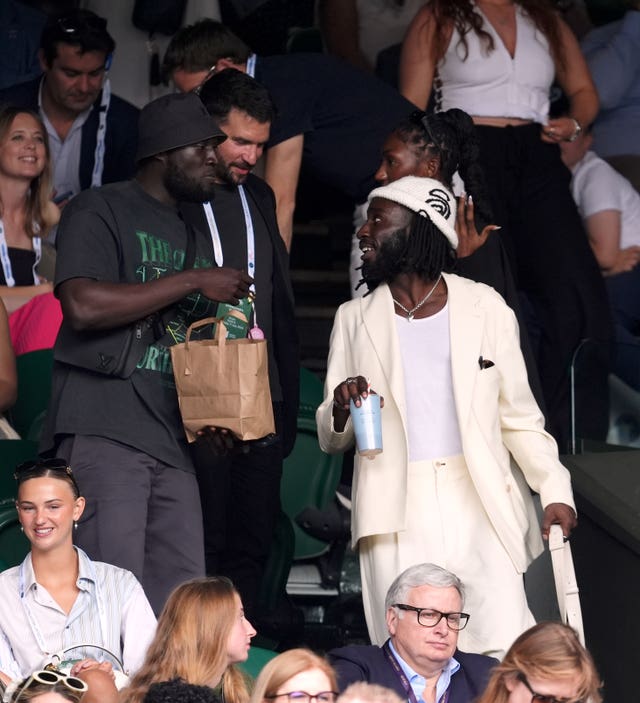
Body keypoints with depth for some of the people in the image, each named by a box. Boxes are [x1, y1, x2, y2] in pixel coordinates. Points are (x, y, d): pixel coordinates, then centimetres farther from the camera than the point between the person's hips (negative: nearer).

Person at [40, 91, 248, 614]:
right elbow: (82, 305, -15)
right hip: (103, 430, -8)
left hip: (172, 441, 8)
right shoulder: (100, 212, 2)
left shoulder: (192, 238, 26)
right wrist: (193, 282, -9)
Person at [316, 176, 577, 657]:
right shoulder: (355, 319, 12)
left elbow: (519, 417, 8)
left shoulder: (484, 308, 6)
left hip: (480, 508, -1)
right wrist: (341, 411, -10)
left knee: (507, 653, -13)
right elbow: (331, 441, 13)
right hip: (398, 517, 1)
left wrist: (554, 488, -5)